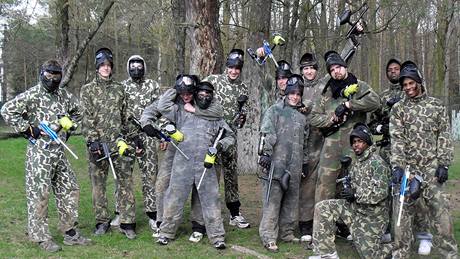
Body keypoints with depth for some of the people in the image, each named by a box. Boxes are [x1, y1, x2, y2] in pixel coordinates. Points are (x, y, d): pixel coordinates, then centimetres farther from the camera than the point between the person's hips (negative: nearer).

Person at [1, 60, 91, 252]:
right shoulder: (32, 95, -9)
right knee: (39, 194, -2)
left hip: (59, 152, 7)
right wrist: (27, 129, -13)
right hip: (39, 152, -7)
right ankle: (41, 237, 8)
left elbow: (76, 113, 29)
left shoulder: (65, 95, 10)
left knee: (69, 190, 10)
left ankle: (70, 233, 20)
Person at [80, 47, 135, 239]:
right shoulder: (87, 90, 4)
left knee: (125, 181, -3)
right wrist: (93, 141, -13)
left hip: (118, 142, 2)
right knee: (98, 183, 5)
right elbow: (86, 118, -4)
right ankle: (102, 221, 16)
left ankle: (127, 222, 2)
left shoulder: (119, 89, 13)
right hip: (97, 142, -1)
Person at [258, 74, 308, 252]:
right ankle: (269, 237, -5)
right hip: (276, 162, -6)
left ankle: (287, 232, 22)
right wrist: (266, 153, -18)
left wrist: (303, 164, 22)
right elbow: (267, 132, -8)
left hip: (295, 165, 6)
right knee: (272, 200, -7)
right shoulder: (275, 110, 3)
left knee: (291, 200, 11)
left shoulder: (302, 116, 19)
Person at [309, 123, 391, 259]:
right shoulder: (356, 162, 10)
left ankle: (390, 247, 29)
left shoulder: (377, 162, -16)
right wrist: (348, 186, -2)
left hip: (372, 215, -7)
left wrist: (355, 194, -26)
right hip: (354, 207, 7)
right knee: (322, 208, -11)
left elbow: (380, 193, -24)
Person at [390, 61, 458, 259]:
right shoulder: (398, 109, 8)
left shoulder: (436, 105, 9)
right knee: (402, 211, 0)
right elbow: (396, 139, -2)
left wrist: (443, 164, -4)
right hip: (407, 167, 1)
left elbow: (444, 136, 6)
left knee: (440, 210, -5)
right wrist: (397, 166, -14)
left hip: (432, 167, 0)